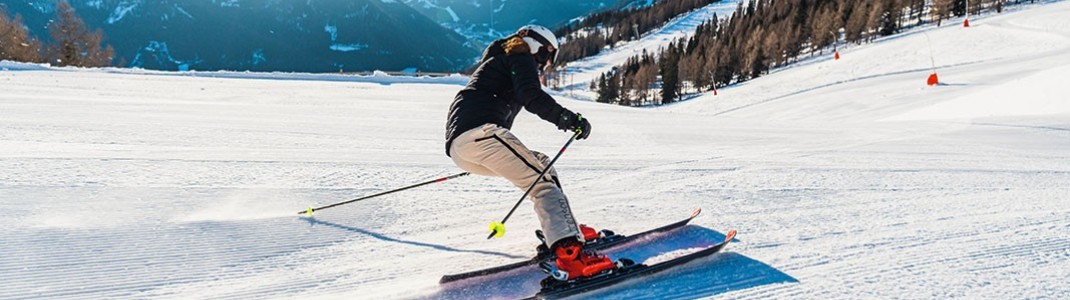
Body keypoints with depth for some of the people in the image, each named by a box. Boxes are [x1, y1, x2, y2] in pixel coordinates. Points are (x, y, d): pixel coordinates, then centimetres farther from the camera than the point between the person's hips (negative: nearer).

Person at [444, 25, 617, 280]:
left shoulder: (496, 62, 39)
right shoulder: (521, 57, 10)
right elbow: (532, 97, -10)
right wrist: (568, 118, -12)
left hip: (457, 148, 10)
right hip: (480, 132, -9)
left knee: (541, 163, 20)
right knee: (544, 182, -17)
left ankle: (563, 228, 11)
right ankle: (570, 254, -36)